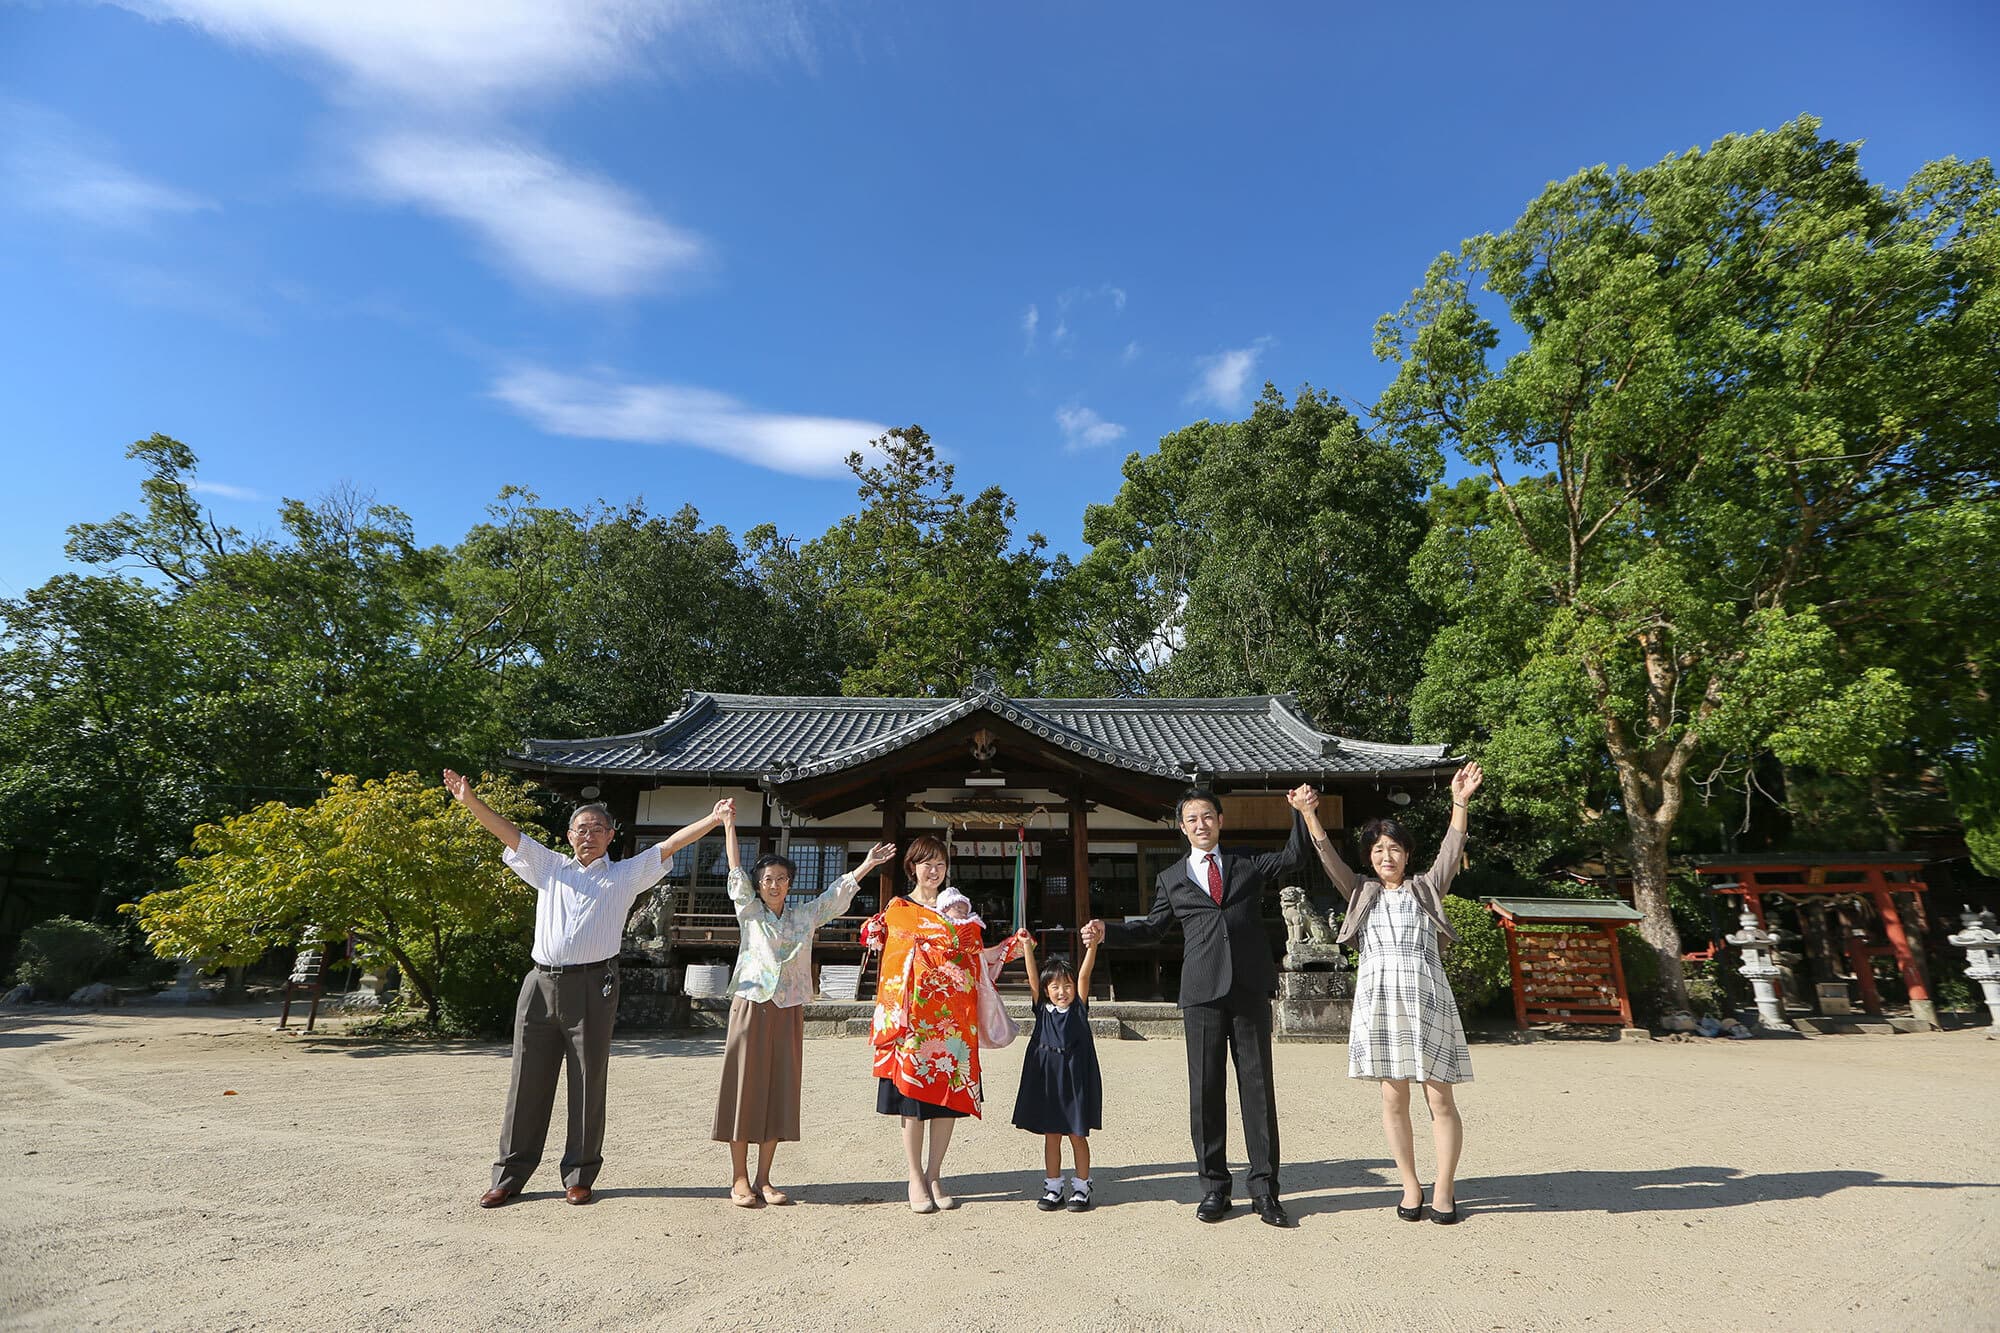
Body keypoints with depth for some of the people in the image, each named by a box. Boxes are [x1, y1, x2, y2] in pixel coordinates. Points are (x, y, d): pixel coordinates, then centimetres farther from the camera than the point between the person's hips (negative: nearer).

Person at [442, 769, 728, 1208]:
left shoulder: (625, 875, 9)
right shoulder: (550, 868, 15)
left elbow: (669, 845, 1)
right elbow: (508, 832, 9)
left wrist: (714, 819, -8)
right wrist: (470, 801, -1)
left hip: (592, 987, -2)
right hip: (541, 985, 2)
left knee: (588, 1085, 4)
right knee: (527, 1083, 7)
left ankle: (579, 1176, 16)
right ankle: (509, 1175, 19)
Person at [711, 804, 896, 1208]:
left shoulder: (804, 917, 11)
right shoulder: (749, 913, 3)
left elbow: (837, 894, 12)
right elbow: (736, 874, -4)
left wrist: (867, 864, 5)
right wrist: (729, 827, -10)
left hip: (788, 1012, 3)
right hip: (752, 1007, -3)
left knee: (779, 1091, 5)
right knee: (745, 1088, -1)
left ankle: (763, 1179, 14)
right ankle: (739, 1180, 9)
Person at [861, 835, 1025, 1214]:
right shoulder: (897, 910, 5)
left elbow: (974, 956, 15)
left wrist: (1012, 946, 5)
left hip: (953, 1017, 4)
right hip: (916, 1015, -3)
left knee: (949, 1096, 4)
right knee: (912, 1097, 1)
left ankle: (934, 1177, 17)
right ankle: (915, 1181, 14)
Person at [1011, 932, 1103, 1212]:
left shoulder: (1079, 1007, 1)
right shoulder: (1042, 1009, 3)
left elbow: (1084, 974, -12)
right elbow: (1033, 978, -8)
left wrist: (1092, 945, -24)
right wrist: (1027, 948, -20)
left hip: (1076, 1077, -1)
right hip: (1047, 1076, 1)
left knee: (1077, 1135, 7)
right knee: (1051, 1135, 11)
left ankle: (1081, 1187, 21)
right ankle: (1052, 1187, 24)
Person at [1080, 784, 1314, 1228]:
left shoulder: (1249, 867, 14)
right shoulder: (1171, 879, 13)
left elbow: (1294, 857, 7)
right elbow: (1152, 928, 17)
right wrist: (1106, 931, 5)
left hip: (1250, 990, 0)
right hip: (1201, 992, 0)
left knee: (1258, 1087, 4)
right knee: (1205, 1090, 4)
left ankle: (1264, 1188, 14)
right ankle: (1214, 1186, 17)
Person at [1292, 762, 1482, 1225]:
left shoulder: (1426, 888, 12)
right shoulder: (1361, 893, 13)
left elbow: (1450, 852, 0)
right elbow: (1329, 857, 1)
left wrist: (1459, 804, -12)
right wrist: (1309, 815, -12)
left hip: (1427, 998, -1)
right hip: (1379, 999, 1)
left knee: (1441, 1099, 2)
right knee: (1393, 1098, 6)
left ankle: (1443, 1188, 16)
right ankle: (1411, 1186, 20)